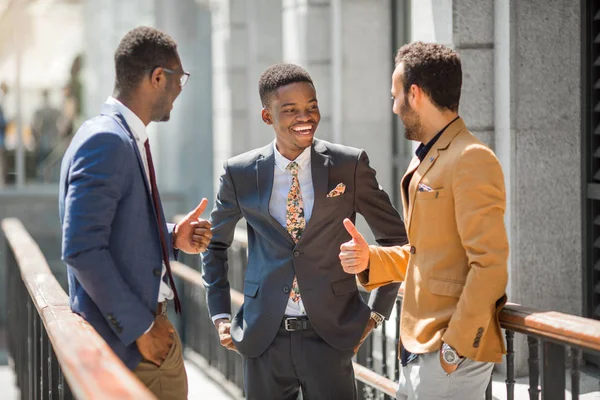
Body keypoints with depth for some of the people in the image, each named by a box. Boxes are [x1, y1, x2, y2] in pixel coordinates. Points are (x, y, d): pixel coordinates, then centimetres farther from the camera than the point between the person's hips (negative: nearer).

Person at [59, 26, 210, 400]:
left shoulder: (129, 139, 11)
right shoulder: (105, 141, -19)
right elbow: (81, 249, -24)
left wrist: (173, 237, 3)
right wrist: (138, 327, -20)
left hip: (151, 323, 10)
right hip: (123, 341, -10)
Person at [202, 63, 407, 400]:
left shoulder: (350, 166, -2)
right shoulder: (241, 174, 2)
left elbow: (395, 236, 6)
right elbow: (215, 244, 16)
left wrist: (377, 312, 3)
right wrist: (220, 315, 10)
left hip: (329, 336, -1)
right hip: (264, 339, 1)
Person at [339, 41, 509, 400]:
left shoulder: (472, 160, -13)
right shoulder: (425, 161, 18)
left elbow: (489, 264, -18)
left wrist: (456, 347, -19)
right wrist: (371, 260, 6)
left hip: (452, 352, -9)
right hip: (419, 350, 9)